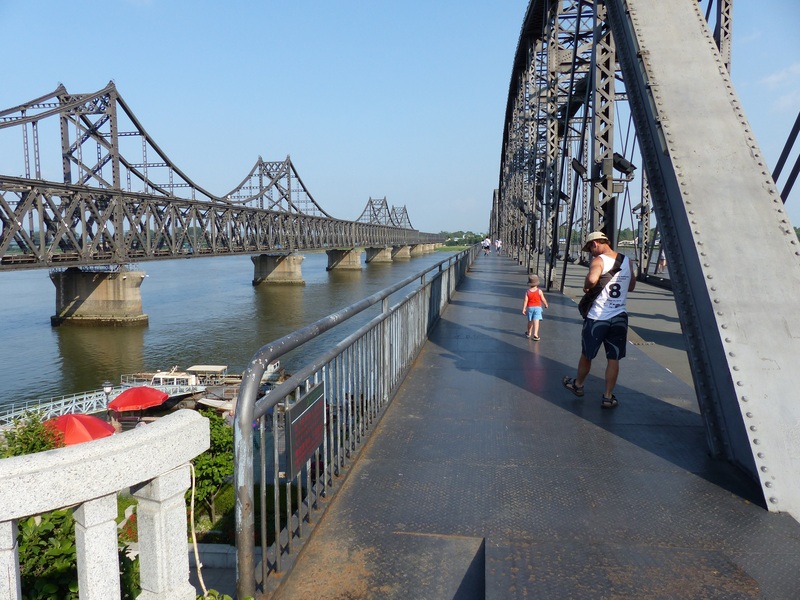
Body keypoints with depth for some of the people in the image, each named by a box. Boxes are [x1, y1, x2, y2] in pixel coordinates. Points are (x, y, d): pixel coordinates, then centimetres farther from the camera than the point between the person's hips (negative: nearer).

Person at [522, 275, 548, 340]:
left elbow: (525, 301, -10)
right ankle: (535, 334, -17)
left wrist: (524, 309, -5)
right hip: (537, 307, -2)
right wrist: (546, 305, 13)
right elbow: (543, 299, -6)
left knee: (530, 321, 17)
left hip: (530, 308, 2)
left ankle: (529, 333, 33)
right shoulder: (539, 291, -10)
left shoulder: (527, 292, -6)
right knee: (536, 321, -8)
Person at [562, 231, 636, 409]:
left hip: (597, 317, -4)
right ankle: (608, 396, 9)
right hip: (620, 317, 4)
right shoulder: (627, 261, 7)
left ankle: (578, 384, 34)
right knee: (614, 359, 8)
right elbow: (631, 286, 21)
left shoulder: (599, 260, -12)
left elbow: (592, 279, -33)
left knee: (586, 354, 15)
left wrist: (586, 287, -13)